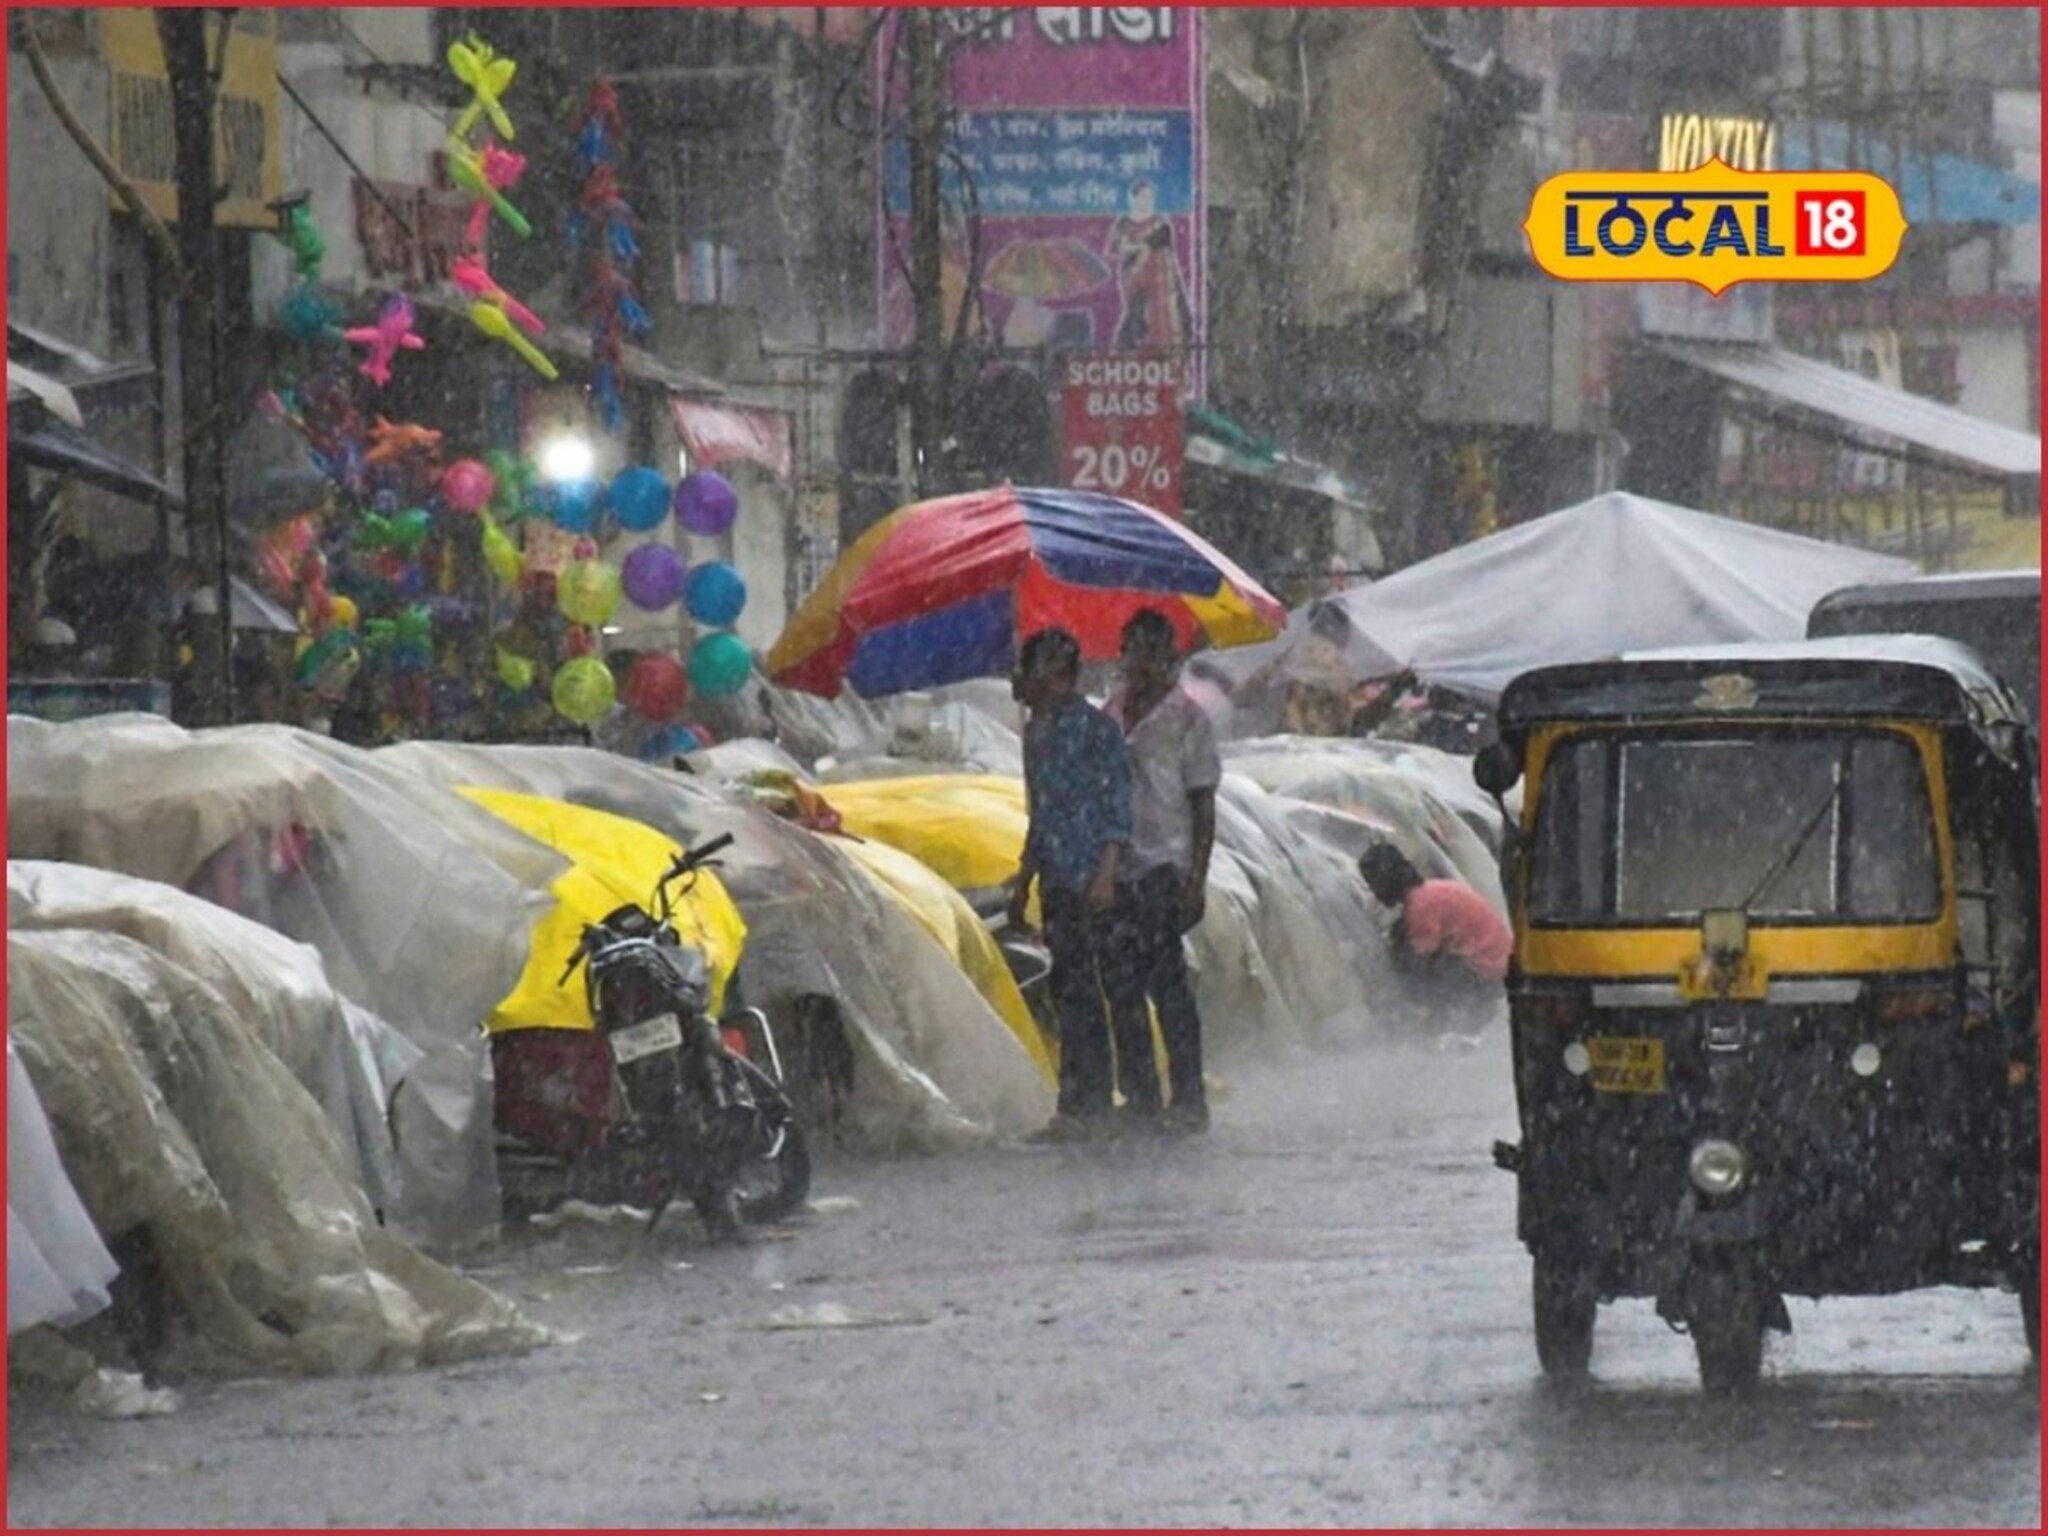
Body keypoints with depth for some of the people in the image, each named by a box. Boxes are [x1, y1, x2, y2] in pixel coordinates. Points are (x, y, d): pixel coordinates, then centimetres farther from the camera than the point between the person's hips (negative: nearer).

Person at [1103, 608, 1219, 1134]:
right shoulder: (1112, 712, 14)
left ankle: (1188, 1100, -8)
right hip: (1117, 869, 6)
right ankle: (1139, 1096, 14)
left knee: (1168, 982, -10)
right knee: (1123, 988, 7)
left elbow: (1203, 806, -4)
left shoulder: (1187, 717, -2)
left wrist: (1196, 879, -11)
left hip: (1164, 868, -6)